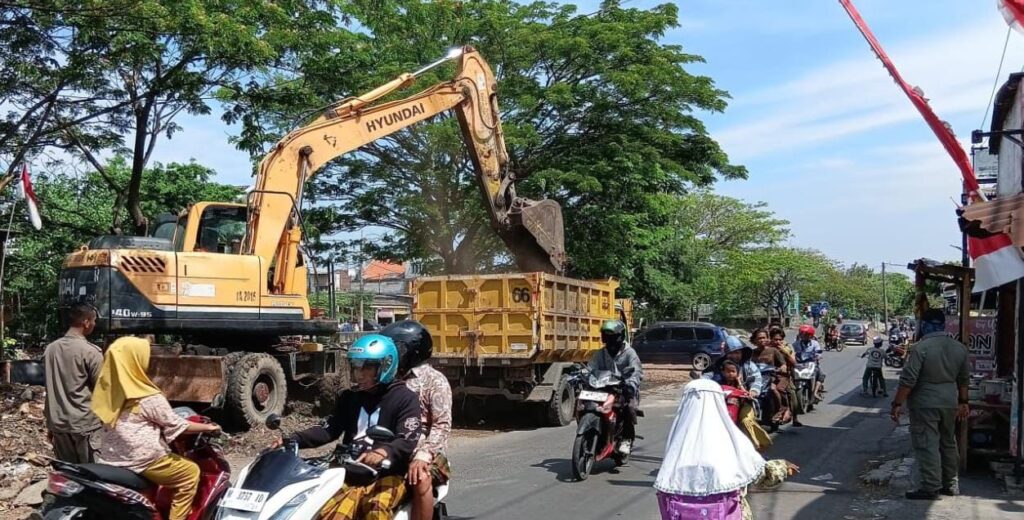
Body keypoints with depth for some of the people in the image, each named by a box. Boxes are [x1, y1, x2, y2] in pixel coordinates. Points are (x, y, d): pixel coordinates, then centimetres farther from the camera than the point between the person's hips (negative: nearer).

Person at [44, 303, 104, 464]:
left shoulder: (50, 349, 6)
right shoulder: (91, 352, -13)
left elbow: (50, 388, 12)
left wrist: (50, 425, 19)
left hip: (58, 423, 6)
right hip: (85, 424, -6)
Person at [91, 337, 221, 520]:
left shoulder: (108, 388, 3)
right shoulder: (149, 397, -18)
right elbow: (175, 424, -10)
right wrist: (207, 427, 3)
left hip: (110, 458, 8)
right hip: (140, 460, -8)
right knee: (191, 472, 6)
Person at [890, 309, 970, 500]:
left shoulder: (921, 347, -16)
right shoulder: (959, 348, 4)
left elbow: (908, 380, -18)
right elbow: (964, 379, 13)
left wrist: (897, 404, -12)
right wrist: (963, 402, 23)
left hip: (925, 404, -7)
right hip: (950, 403, 7)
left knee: (927, 445, -2)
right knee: (948, 443, 18)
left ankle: (930, 488, -1)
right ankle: (950, 484, 27)